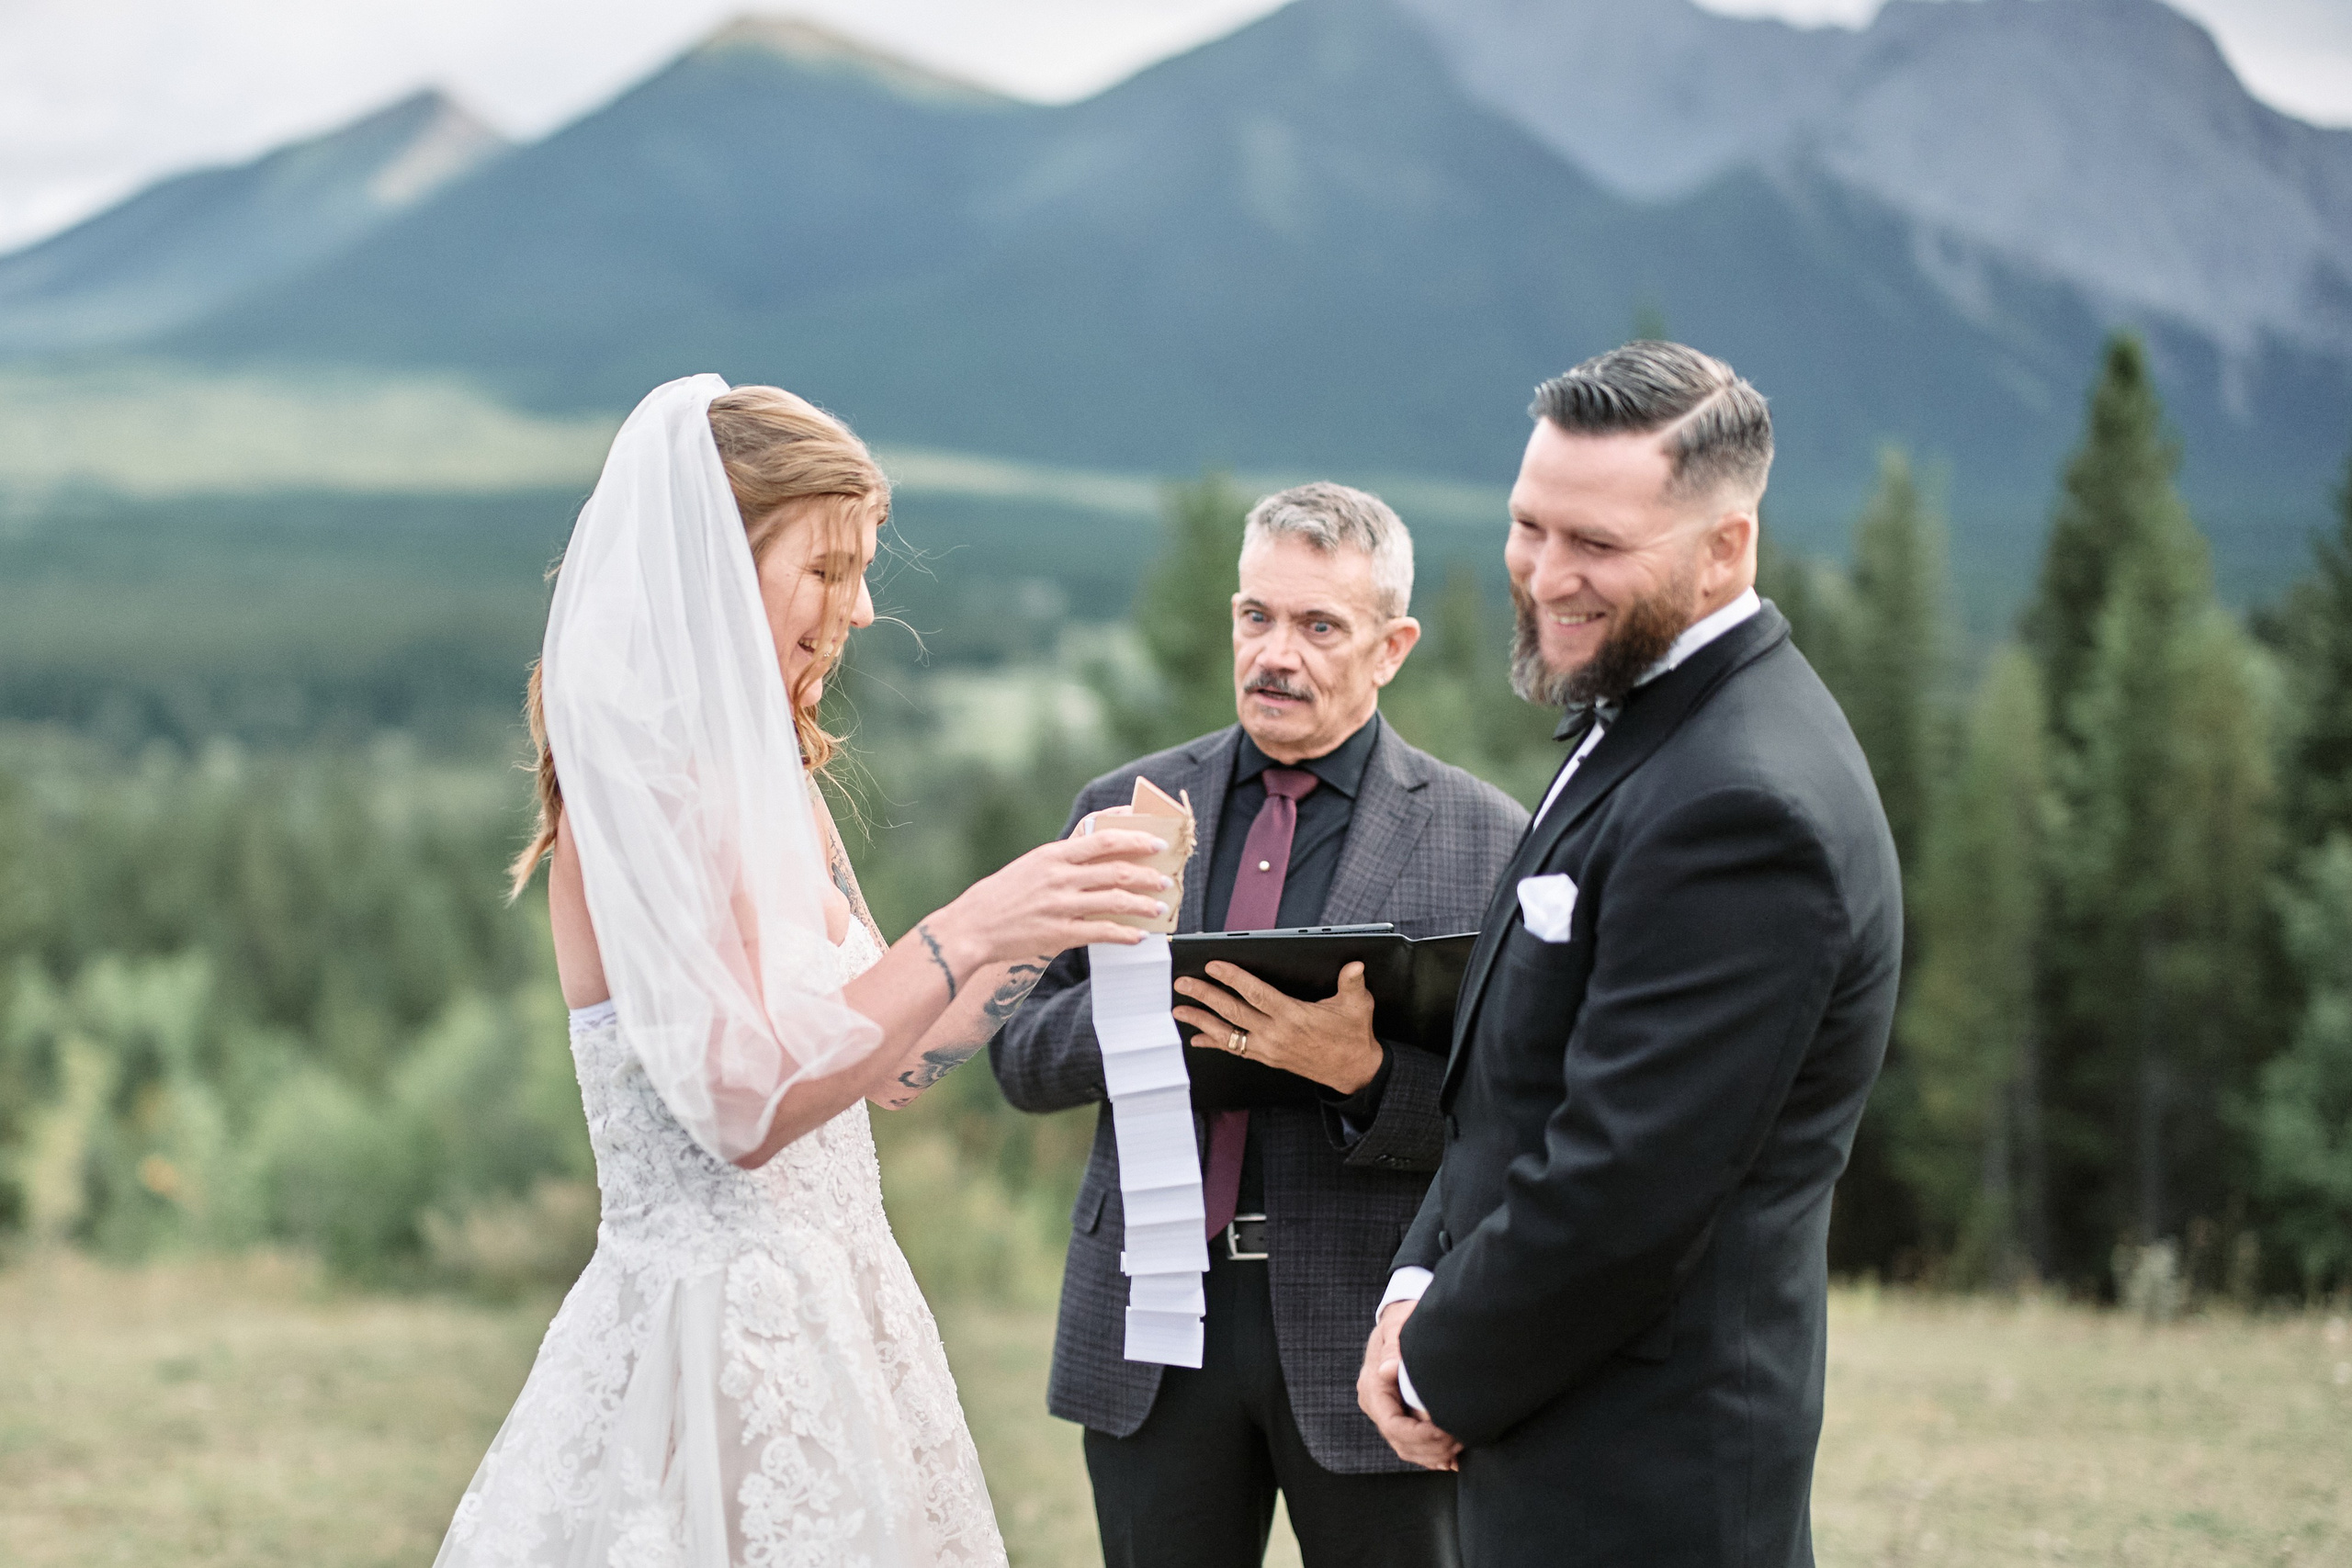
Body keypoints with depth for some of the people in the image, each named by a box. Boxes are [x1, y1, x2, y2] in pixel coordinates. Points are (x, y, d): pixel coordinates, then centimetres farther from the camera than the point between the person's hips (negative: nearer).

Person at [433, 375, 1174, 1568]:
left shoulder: (768, 782, 10)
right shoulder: (634, 786, -15)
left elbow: (878, 1065, 15)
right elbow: (744, 1103, -22)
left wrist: (1044, 933, 6)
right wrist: (965, 932, -25)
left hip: (829, 1311, 8)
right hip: (716, 1323, -8)